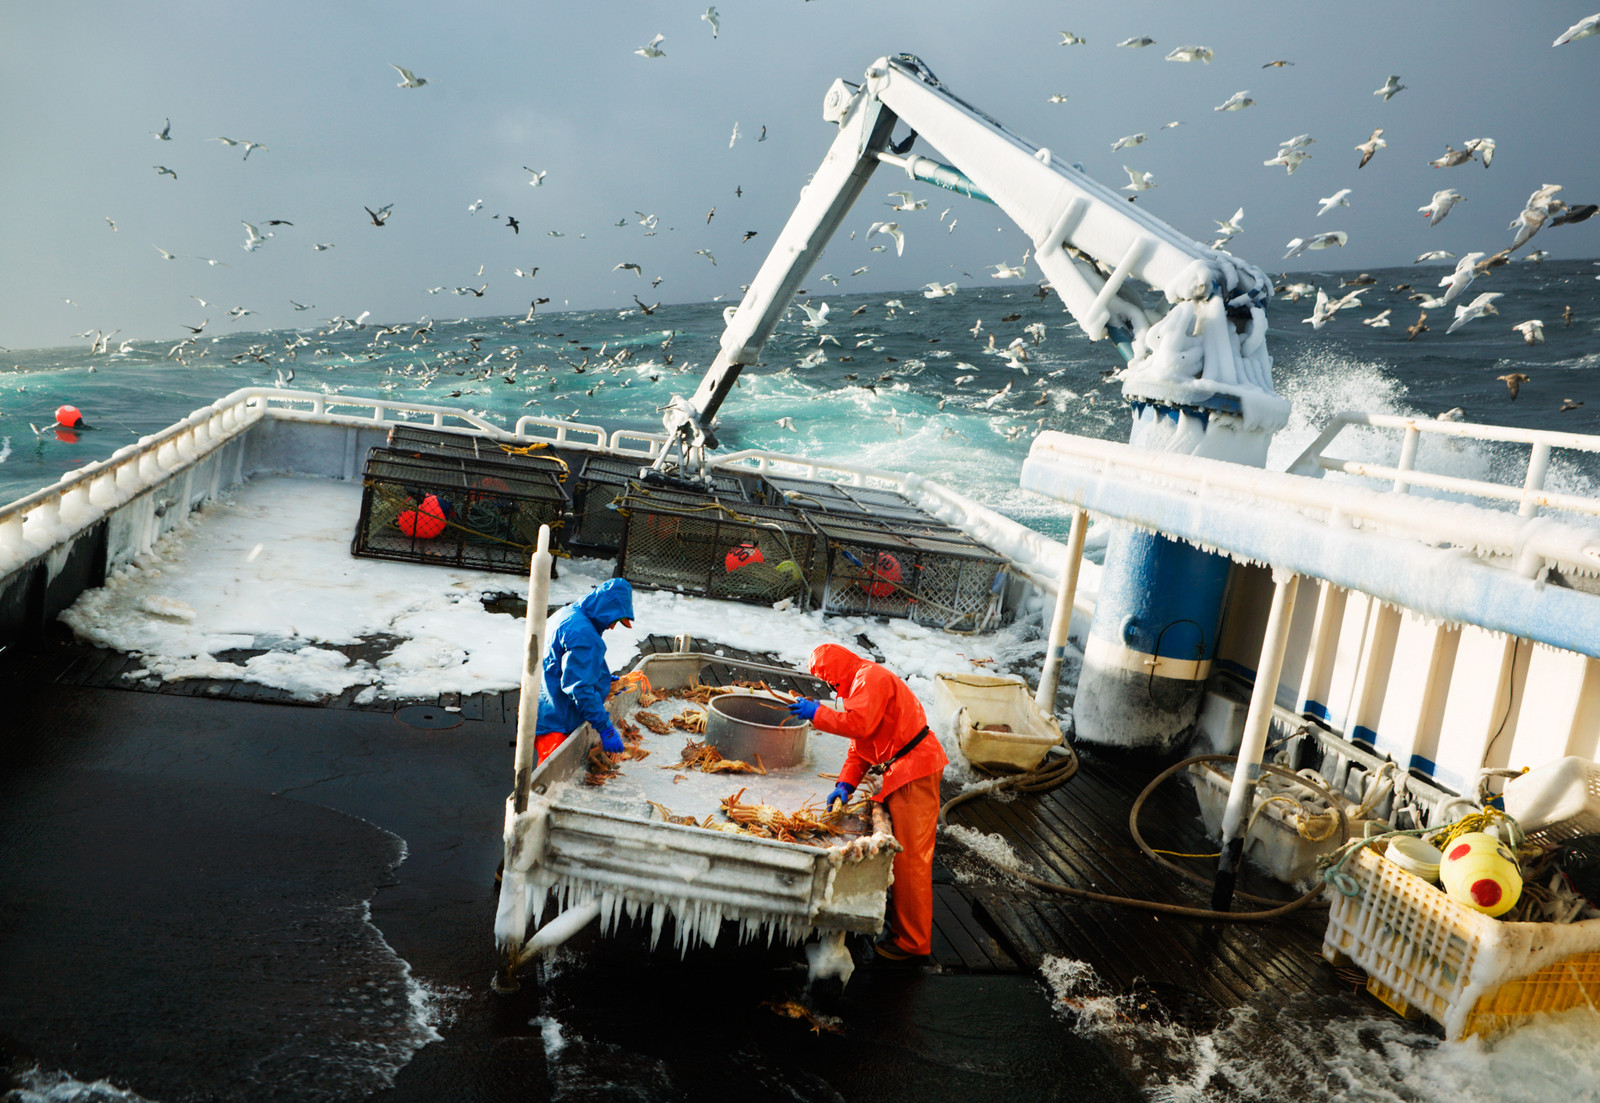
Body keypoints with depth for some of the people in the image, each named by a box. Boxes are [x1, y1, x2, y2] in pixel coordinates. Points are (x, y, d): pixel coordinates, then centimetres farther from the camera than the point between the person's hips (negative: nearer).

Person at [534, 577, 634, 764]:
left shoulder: (566, 615, 12)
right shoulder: (582, 633, -21)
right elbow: (579, 687, -25)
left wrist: (604, 679, 21)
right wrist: (605, 728, -22)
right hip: (555, 725, -11)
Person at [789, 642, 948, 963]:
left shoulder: (871, 677, -10)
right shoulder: (860, 684, 22)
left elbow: (860, 723, -26)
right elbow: (859, 746, 18)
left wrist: (817, 714, -14)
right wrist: (846, 784, 5)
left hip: (914, 771, -11)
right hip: (900, 773, 11)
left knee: (910, 857, -8)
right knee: (900, 854, 16)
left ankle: (913, 942, -3)